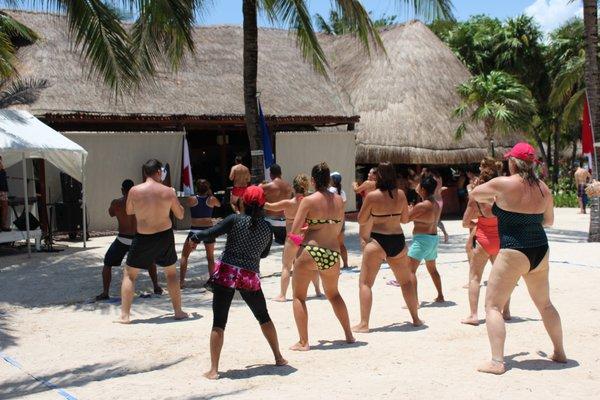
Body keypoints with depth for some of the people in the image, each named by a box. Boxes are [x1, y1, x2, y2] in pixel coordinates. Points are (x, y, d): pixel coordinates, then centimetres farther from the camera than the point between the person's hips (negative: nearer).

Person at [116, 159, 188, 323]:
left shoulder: (134, 191, -9)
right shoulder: (168, 191, -7)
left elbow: (129, 211, 9)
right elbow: (180, 215, 4)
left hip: (143, 238, -1)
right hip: (165, 236, 1)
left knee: (129, 274, 12)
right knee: (171, 273, 21)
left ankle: (124, 315, 6)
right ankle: (178, 311, 24)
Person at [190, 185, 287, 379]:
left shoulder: (236, 220, -5)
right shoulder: (267, 228, 5)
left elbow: (210, 233, -12)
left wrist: (195, 237, 5)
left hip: (227, 273, -3)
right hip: (251, 278, 3)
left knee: (219, 322, 1)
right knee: (264, 317, 22)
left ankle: (213, 369, -3)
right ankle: (279, 357, 31)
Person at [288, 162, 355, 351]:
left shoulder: (308, 201, -8)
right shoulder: (339, 200, 6)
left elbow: (294, 231, -8)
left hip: (310, 251, -5)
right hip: (333, 253, 5)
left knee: (299, 296, 9)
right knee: (333, 294, 26)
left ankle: (303, 342, 4)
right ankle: (349, 335, 28)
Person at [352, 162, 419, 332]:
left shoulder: (372, 196, -10)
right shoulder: (400, 194, 0)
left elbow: (361, 220, -1)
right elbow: (405, 219, 10)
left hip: (378, 241, -4)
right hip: (398, 241, 4)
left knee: (365, 282, 3)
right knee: (406, 281, 20)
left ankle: (364, 323, -4)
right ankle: (415, 318, 27)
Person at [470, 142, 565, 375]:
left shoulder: (502, 184, -10)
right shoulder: (543, 189, 4)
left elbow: (474, 194, 7)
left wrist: (490, 199, 27)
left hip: (514, 253, -6)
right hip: (540, 252, 6)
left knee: (493, 305, -1)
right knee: (545, 304, 24)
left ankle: (497, 362, -10)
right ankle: (559, 353, 34)